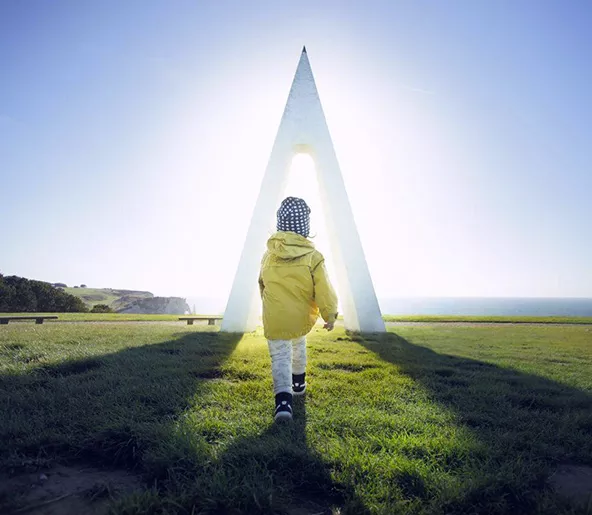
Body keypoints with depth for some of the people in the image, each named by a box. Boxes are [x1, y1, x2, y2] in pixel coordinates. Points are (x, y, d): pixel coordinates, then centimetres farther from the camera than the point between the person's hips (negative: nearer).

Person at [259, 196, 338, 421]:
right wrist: (330, 315, 2)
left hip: (274, 319, 0)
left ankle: (283, 400, -15)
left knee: (280, 357, 5)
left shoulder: (269, 256, -4)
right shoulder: (313, 257, -15)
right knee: (299, 346, 27)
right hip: (302, 318, 0)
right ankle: (299, 383, 46)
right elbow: (324, 291, -13)